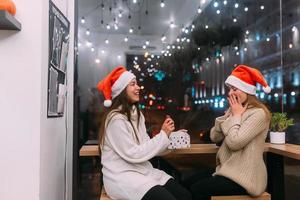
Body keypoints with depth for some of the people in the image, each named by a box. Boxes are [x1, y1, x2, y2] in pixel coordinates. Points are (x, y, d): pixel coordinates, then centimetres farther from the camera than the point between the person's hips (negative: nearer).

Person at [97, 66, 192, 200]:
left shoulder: (136, 114, 11)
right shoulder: (116, 119, -16)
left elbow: (146, 145, 6)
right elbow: (133, 154, -19)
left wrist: (168, 136, -8)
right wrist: (163, 135, -14)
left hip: (143, 171, 8)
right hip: (122, 176, -7)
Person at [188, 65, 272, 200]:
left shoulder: (258, 114, -16)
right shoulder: (234, 110, 11)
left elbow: (234, 142, -25)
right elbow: (214, 137, 6)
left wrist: (236, 116, -12)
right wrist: (230, 115, -4)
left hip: (244, 176, -8)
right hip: (228, 169, 8)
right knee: (189, 183, -3)